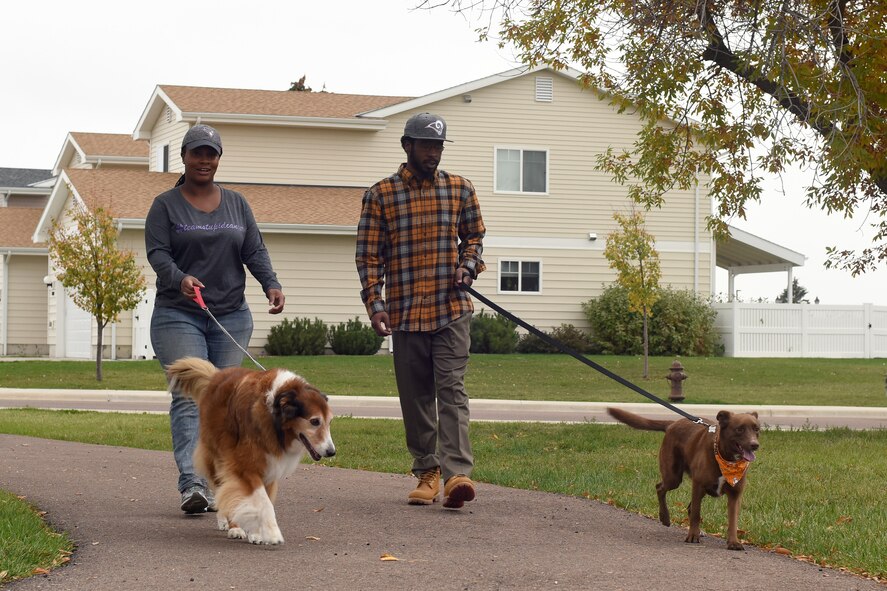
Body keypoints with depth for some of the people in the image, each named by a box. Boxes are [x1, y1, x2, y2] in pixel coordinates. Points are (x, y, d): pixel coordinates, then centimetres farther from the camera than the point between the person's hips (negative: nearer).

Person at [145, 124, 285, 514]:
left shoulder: (236, 204, 14)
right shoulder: (166, 205, 3)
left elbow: (255, 251, 8)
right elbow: (157, 252, -7)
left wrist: (271, 284, -11)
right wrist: (180, 279, -28)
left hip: (231, 317, 4)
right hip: (178, 316, -4)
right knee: (189, 396, -16)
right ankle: (191, 484, -25)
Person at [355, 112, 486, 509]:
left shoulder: (460, 189, 8)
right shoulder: (380, 194, 2)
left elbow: (474, 235, 20)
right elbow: (368, 254, 1)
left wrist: (468, 266, -1)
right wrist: (375, 304, -8)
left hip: (452, 309, 0)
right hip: (405, 312, 0)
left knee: (451, 389, -12)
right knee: (416, 397, 7)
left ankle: (456, 473, -20)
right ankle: (427, 473, 18)